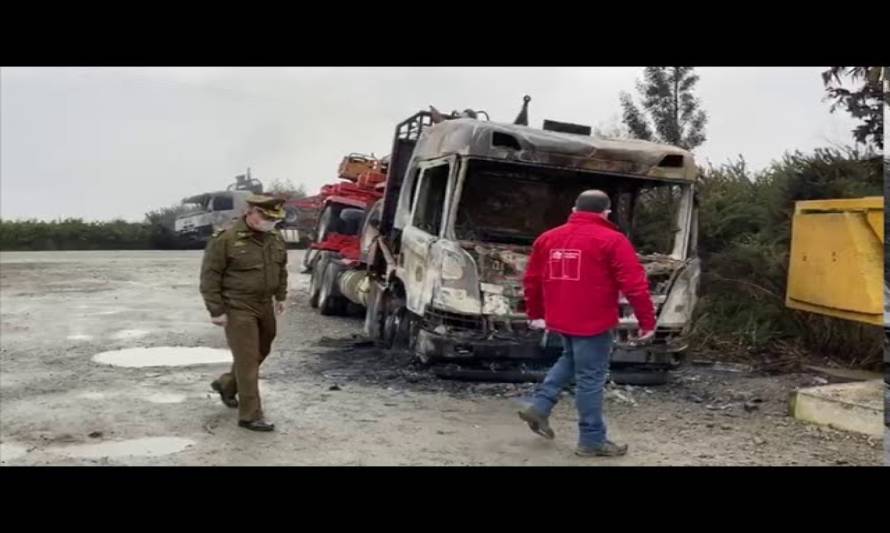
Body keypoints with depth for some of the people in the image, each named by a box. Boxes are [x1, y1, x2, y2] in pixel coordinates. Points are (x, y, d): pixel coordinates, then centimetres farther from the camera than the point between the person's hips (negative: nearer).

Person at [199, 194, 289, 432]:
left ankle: (226, 384, 42)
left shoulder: (275, 239, 5)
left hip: (264, 306, 8)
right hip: (237, 309, -7)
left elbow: (282, 269, 21)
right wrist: (216, 310, -15)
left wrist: (280, 297, 16)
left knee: (261, 352, 18)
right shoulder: (225, 239, -16)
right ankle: (250, 415, 2)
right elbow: (209, 276, -14)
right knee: (247, 359, -7)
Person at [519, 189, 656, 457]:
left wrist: (535, 314, 26)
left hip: (560, 319, 6)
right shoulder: (612, 240, -8)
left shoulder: (548, 238, 9)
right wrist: (647, 322, -6)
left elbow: (533, 280, 15)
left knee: (570, 360, 27)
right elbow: (635, 285, -13)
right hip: (593, 322, -6)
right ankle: (591, 440, 12)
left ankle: (539, 406, 18)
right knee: (590, 378, 2)